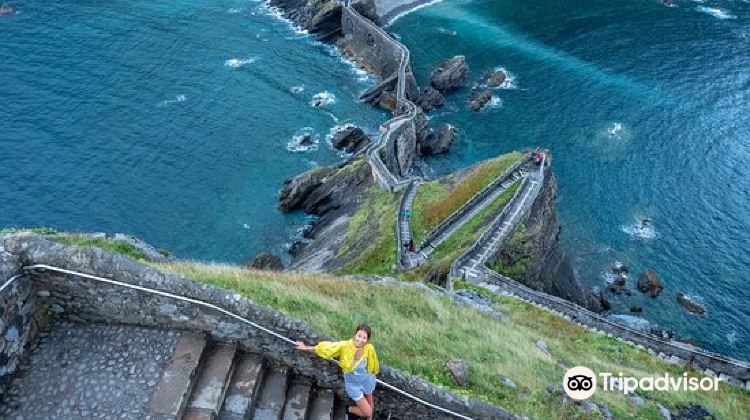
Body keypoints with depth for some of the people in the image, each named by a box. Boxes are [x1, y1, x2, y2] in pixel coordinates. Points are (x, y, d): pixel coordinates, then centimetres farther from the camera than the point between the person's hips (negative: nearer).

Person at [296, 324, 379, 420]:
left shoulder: (369, 348, -29)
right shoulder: (344, 346, -32)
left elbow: (372, 365, -8)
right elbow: (326, 347, -19)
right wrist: (306, 348, -8)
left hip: (366, 380, 2)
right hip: (352, 383, -1)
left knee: (370, 408, 24)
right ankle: (351, 409, 37)